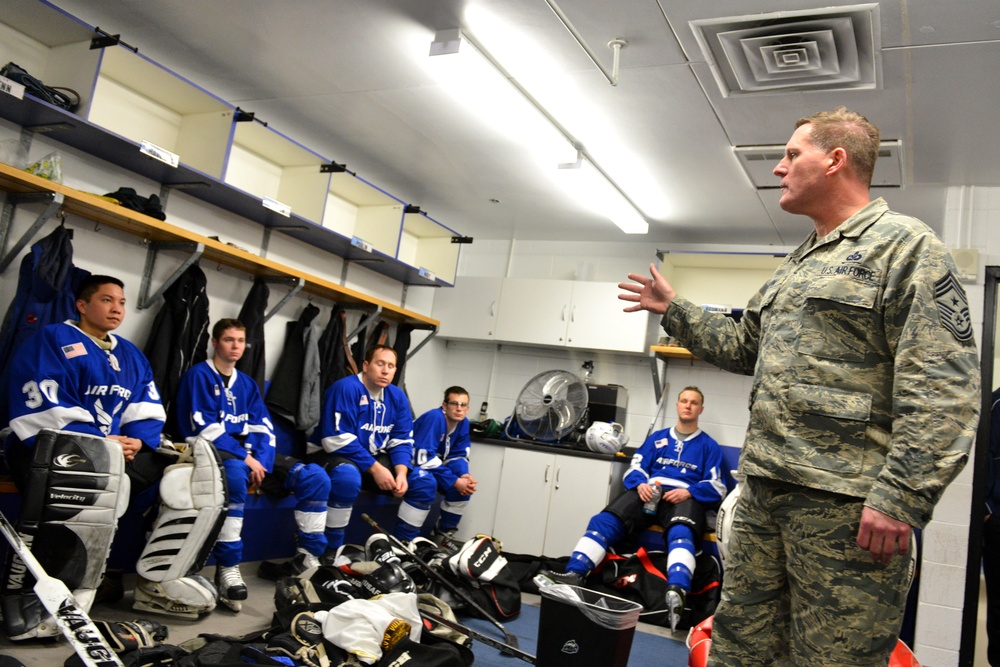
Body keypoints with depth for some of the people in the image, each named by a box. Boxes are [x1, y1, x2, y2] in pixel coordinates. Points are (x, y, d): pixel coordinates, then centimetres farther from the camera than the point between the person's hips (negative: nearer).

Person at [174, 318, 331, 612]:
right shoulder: (199, 375, 1)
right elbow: (204, 428, -10)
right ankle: (228, 568, -34)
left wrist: (261, 461, -10)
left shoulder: (247, 383, 19)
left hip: (250, 454, 6)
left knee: (315, 477, -13)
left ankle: (308, 558, -6)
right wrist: (245, 458, -17)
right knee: (236, 472, -42)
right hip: (213, 452, -6)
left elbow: (263, 429, 10)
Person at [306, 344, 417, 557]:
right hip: (331, 455, -7)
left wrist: (401, 473, -19)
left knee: (425, 481, -7)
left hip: (374, 458, 7)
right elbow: (338, 440, -25)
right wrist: (375, 468, -25)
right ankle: (332, 550, -23)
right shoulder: (345, 388, -19)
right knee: (348, 476, -41)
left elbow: (401, 441, 1)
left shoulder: (397, 397, 2)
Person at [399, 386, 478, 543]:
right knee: (426, 483, -36)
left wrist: (464, 476, -21)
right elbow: (424, 458, -32)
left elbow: (458, 456, 2)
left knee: (465, 485, -6)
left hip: (432, 466, 8)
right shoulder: (434, 417, -28)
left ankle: (444, 534, 12)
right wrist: (455, 481, -29)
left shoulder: (463, 423, -4)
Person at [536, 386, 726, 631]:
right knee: (604, 521, -23)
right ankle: (573, 575, -38)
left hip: (684, 497, -3)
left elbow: (717, 488, 8)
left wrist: (688, 492, -11)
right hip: (649, 492, 3)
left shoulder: (709, 446, 18)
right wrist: (640, 484, -7)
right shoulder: (657, 438, 26)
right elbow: (634, 469, 17)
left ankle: (677, 594, -63)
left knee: (681, 534, -38)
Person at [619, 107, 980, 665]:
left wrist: (902, 497, -21)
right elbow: (745, 346, 30)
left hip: (846, 508, -8)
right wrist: (674, 309, 26)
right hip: (764, 493, 8)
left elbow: (943, 388, -15)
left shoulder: (905, 244, -5)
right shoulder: (797, 264, 21)